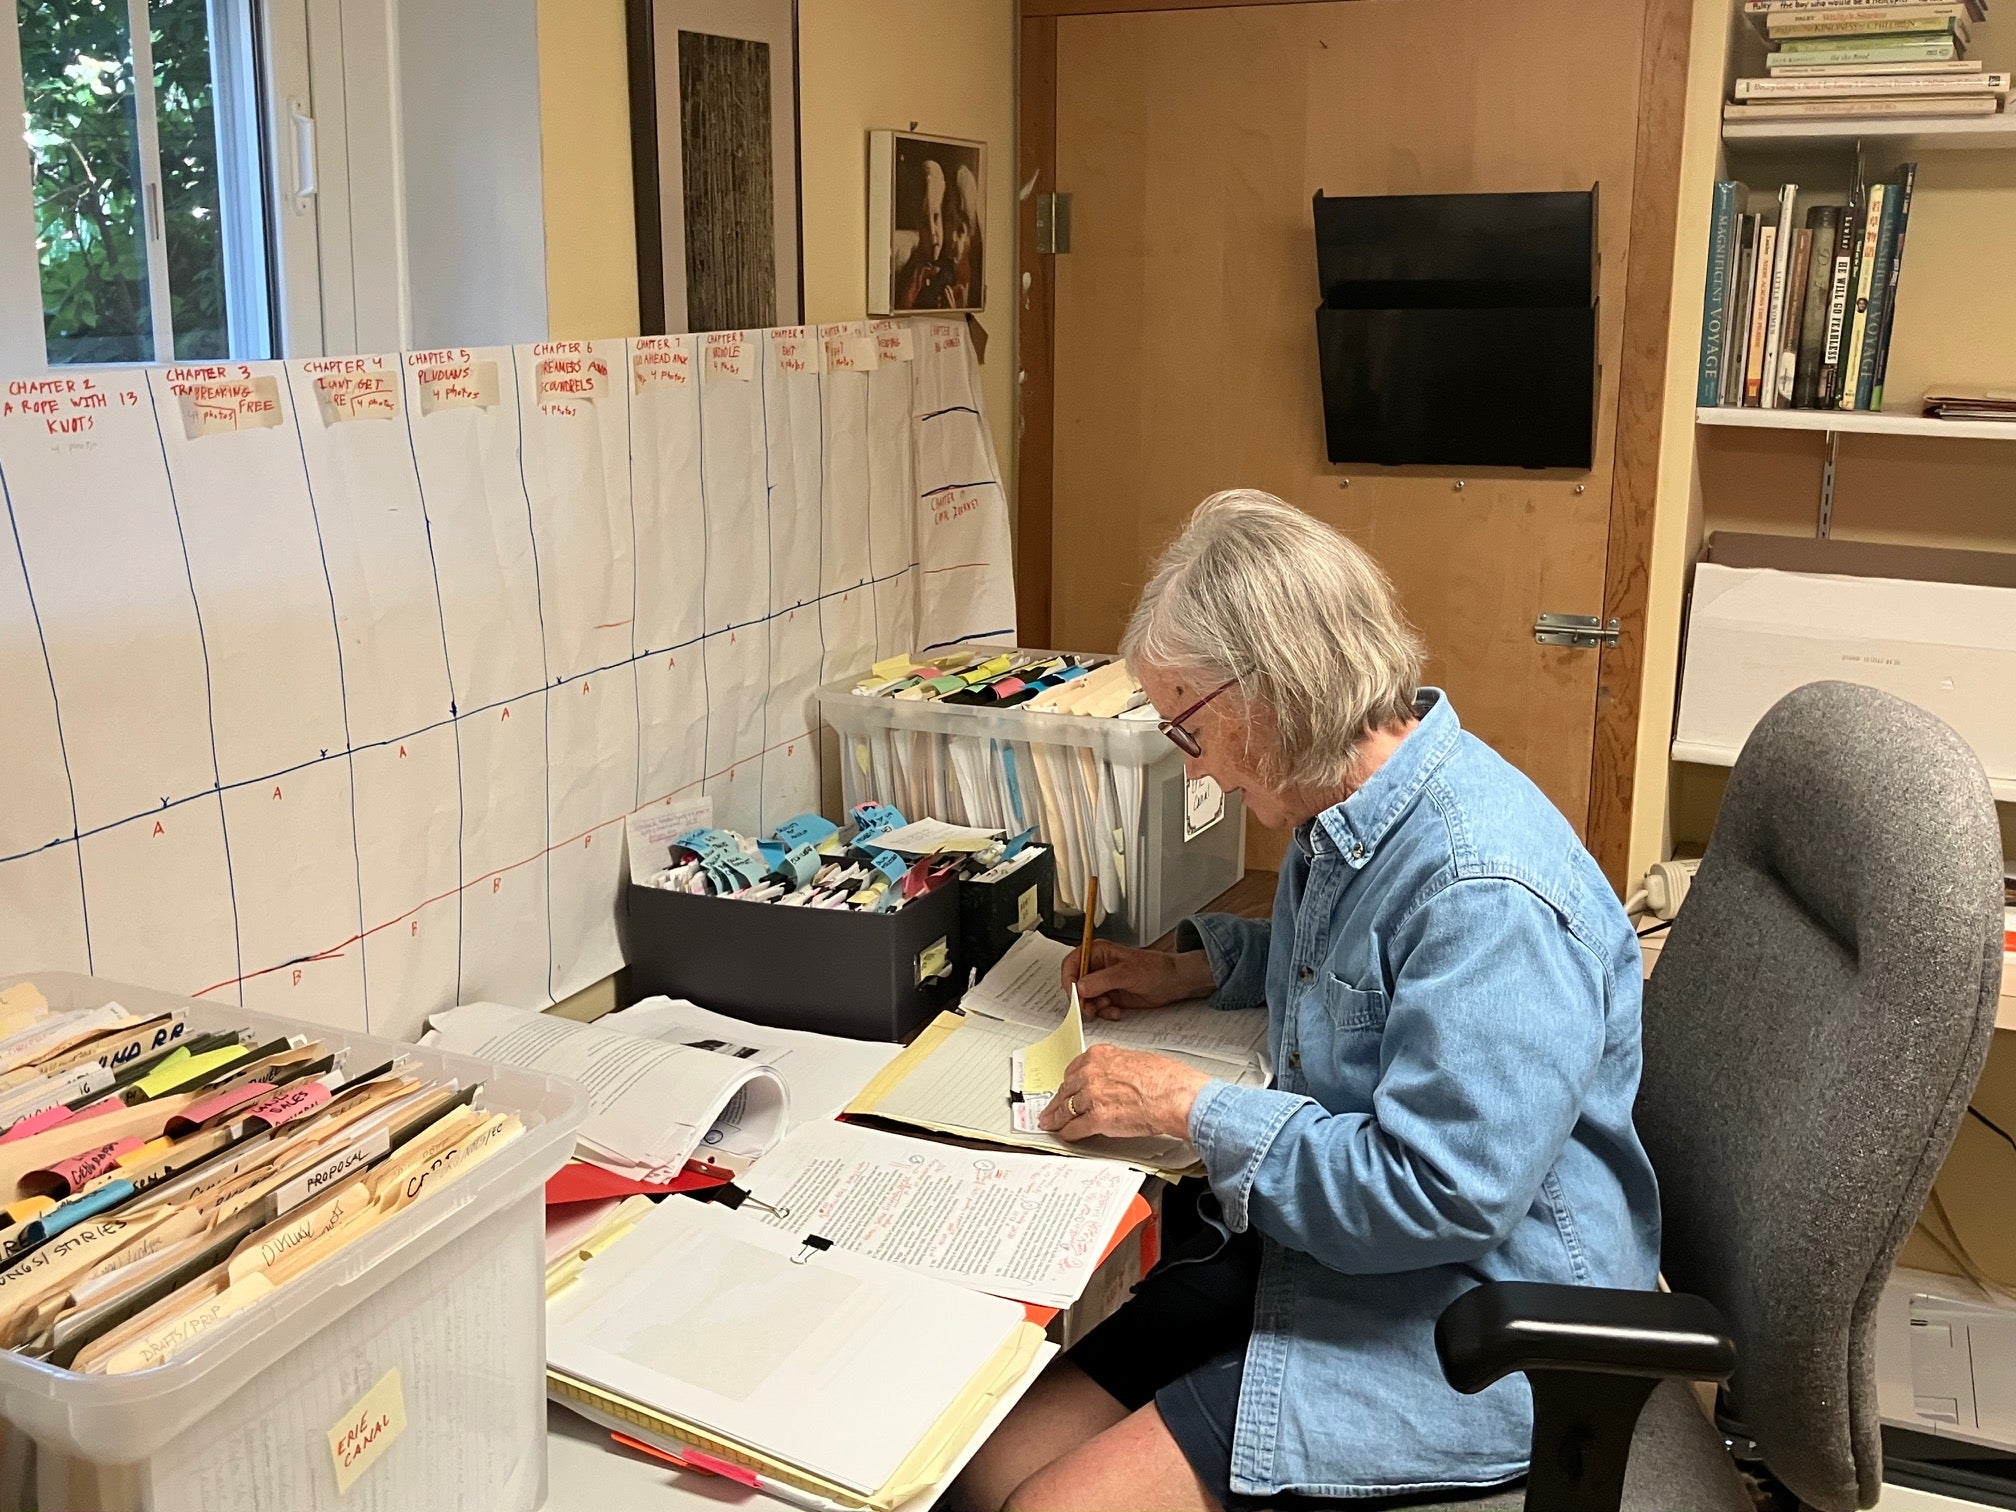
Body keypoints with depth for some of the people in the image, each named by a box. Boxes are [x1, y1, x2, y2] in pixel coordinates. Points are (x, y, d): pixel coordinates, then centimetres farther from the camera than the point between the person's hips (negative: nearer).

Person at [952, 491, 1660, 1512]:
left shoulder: (1486, 889, -27)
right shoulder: (1346, 818, 5)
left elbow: (1441, 1196, -28)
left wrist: (1189, 1106, -20)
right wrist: (1196, 970, 13)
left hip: (1460, 1325, -9)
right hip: (1310, 1250, 9)